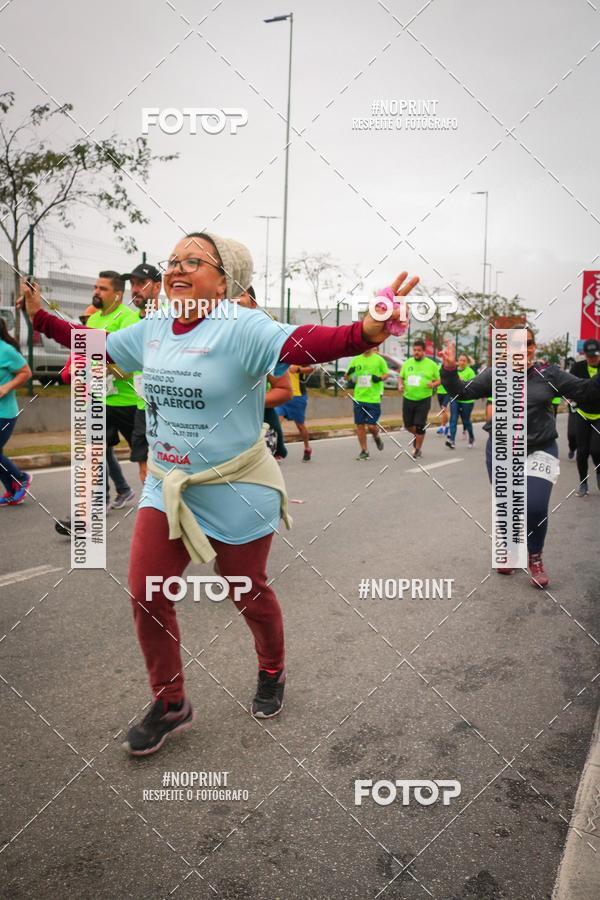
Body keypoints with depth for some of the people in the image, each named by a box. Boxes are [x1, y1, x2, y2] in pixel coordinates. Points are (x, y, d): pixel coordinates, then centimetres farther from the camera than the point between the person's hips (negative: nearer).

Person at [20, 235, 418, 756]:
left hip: (236, 494, -6)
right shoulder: (151, 330, 2)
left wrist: (365, 333, -56)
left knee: (249, 594, 12)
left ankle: (272, 674, 43)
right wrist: (41, 317, 19)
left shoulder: (241, 327, -20)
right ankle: (170, 704, 26)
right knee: (146, 596, 5)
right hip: (166, 487, 6)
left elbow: (305, 343, -37)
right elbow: (93, 346, 20)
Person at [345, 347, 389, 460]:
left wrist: (380, 378, -13)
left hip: (374, 398, -3)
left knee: (371, 426, -6)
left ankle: (377, 437, 29)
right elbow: (346, 378, 12)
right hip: (359, 398, 3)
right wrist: (348, 373, -11)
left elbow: (387, 374, 8)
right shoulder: (356, 360, 7)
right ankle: (364, 451, 17)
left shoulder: (379, 359, -1)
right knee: (360, 425, 3)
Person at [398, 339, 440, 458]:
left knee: (419, 426, -4)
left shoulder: (431, 364, 0)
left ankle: (418, 449, 12)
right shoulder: (407, 363, 7)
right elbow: (401, 377, 16)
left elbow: (439, 380, 5)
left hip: (423, 400, -3)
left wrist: (433, 384, -17)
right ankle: (417, 435, 41)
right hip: (408, 399, 3)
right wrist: (400, 385, -5)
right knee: (407, 425, 9)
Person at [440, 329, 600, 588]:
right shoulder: (495, 375, -3)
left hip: (539, 451, -1)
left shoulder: (550, 374, -3)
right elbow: (463, 392, -4)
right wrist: (449, 369, -20)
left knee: (535, 507, -13)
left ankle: (535, 559, 15)